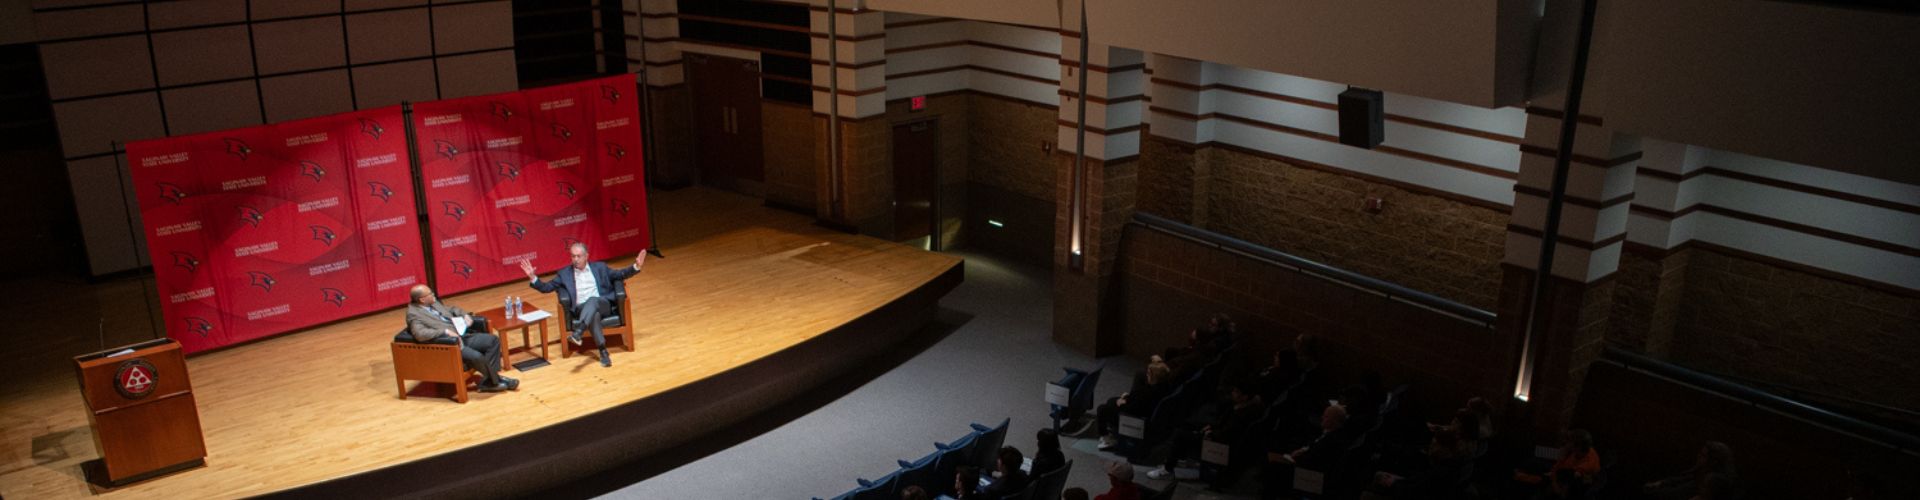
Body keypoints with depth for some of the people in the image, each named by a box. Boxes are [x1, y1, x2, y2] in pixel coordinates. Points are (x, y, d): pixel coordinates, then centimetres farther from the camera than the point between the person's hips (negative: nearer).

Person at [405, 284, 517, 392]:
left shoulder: (434, 303, 14)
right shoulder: (414, 314, -11)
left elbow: (452, 309, 29)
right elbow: (420, 334, -28)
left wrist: (465, 315, 8)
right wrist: (445, 331, -28)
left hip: (462, 335, 9)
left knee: (493, 340, -3)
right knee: (476, 356, -30)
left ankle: (488, 381, -3)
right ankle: (495, 381, -4)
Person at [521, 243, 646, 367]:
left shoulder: (599, 267, 17)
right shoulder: (564, 273, 15)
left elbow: (620, 274, 15)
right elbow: (546, 287, 13)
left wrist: (636, 267, -1)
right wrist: (532, 277, -4)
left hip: (602, 304, 0)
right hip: (581, 308, 0)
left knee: (593, 300, -36)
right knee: (594, 313, -36)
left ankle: (577, 332, -54)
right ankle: (603, 351, -41)